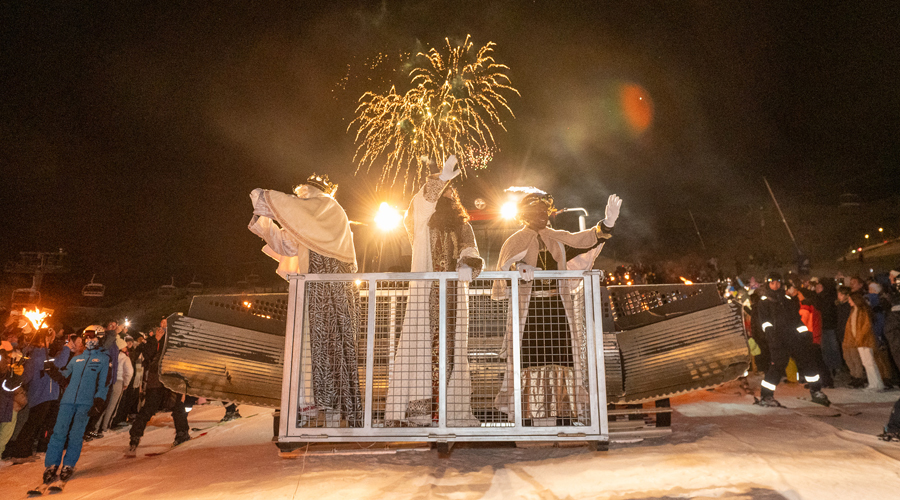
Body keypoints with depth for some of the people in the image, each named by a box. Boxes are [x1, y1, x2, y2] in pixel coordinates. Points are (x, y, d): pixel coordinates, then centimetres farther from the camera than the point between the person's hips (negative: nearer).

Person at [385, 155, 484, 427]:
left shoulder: (462, 225, 18)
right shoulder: (421, 220, 11)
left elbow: (471, 253, 5)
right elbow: (421, 201, -10)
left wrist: (469, 265, -18)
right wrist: (441, 178, -23)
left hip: (454, 293, 2)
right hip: (425, 292, -2)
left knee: (451, 348, -2)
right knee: (420, 344, -11)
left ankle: (453, 408, -1)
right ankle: (418, 407, -11)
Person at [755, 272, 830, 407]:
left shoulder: (786, 298, 20)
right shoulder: (764, 300, 5)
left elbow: (796, 316, 19)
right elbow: (764, 319, -5)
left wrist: (805, 332, 9)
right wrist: (770, 332, -19)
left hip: (794, 336, 5)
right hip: (779, 339, -5)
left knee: (808, 360, 2)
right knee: (778, 364, -10)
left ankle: (816, 392, 18)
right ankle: (765, 396, -1)